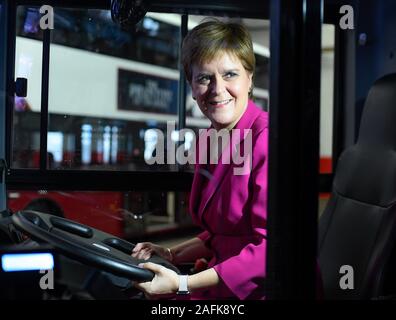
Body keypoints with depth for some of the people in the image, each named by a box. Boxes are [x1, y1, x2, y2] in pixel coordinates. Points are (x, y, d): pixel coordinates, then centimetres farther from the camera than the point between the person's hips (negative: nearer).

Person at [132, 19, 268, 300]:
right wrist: (172, 255, 9)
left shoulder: (265, 140, -19)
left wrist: (182, 284, -22)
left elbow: (272, 248, -22)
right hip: (221, 289, 7)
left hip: (259, 291, -7)